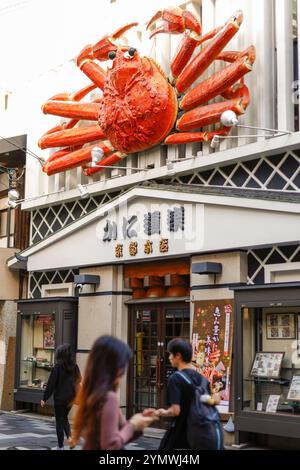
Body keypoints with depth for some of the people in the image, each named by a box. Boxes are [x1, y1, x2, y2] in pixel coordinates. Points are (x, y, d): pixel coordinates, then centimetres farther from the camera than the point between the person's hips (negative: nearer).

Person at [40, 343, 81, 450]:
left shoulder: (58, 367, -14)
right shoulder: (74, 366, 0)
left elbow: (51, 384, -13)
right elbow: (78, 381, 7)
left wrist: (45, 398, -6)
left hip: (60, 398, -5)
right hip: (70, 397, 5)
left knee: (59, 421, 7)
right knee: (64, 417, 24)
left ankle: (60, 446, 11)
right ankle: (69, 436, 3)